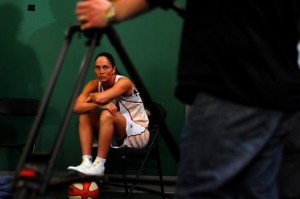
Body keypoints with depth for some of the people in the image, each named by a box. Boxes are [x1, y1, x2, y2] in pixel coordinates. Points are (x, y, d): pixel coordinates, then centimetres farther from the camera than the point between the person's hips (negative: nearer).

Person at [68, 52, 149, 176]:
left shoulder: (124, 82, -19)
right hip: (115, 137, 6)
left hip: (137, 134, -6)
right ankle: (86, 161, -23)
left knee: (107, 115, -31)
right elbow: (77, 107, -17)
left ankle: (99, 166, -31)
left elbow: (100, 98, -37)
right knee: (85, 114, -12)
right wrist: (99, 105, -33)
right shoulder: (94, 85, -2)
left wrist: (92, 96, -13)